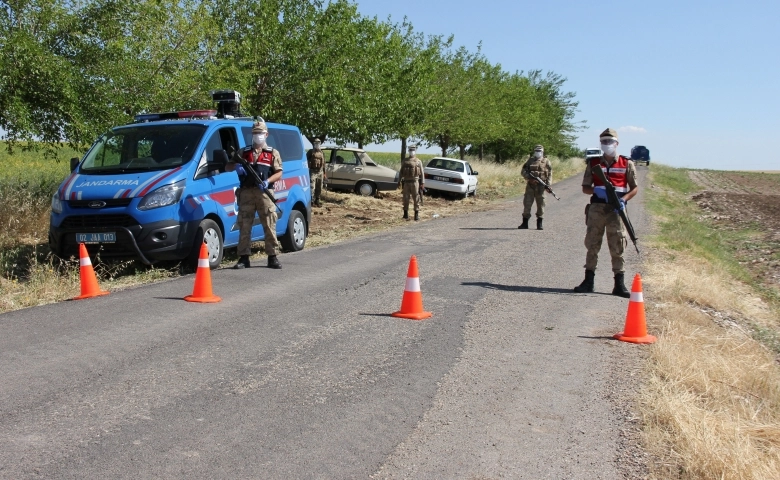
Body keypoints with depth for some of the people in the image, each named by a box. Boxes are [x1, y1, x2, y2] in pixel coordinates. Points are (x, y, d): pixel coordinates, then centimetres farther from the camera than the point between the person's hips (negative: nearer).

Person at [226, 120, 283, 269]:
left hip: (265, 193, -2)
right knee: (244, 226, 1)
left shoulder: (273, 153, 11)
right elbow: (227, 167, 15)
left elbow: (279, 173, 4)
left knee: (269, 226, -1)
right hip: (246, 193, 2)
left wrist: (267, 181, -14)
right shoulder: (243, 153, 16)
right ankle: (244, 258, 6)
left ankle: (273, 257, 5)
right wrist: (236, 167, -8)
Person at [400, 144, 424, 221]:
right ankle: (406, 213, 12)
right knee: (406, 198, 4)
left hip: (415, 182, -2)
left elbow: (421, 173, 4)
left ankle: (417, 214, 1)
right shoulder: (405, 161, 11)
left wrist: (422, 183, -2)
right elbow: (401, 172, 13)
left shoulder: (418, 161, 6)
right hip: (406, 182, 2)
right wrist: (401, 181, 3)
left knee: (416, 198, -2)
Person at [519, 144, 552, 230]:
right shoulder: (530, 161, 9)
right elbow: (523, 171, 5)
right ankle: (525, 223, 7)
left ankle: (539, 224, 9)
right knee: (527, 203, 0)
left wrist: (549, 185, -8)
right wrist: (529, 177, -13)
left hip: (541, 186, -1)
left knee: (540, 204, 2)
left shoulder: (546, 162, 6)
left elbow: (550, 174, 3)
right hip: (530, 185, 1)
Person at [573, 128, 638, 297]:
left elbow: (635, 188, 6)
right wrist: (596, 191, -12)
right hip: (596, 208, 2)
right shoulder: (593, 163, 10)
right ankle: (588, 281, 12)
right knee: (592, 245, 5)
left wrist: (623, 200, -12)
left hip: (616, 210, -2)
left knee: (617, 247, -1)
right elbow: (585, 188, 10)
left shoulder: (626, 163, 6)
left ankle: (619, 284, 3)